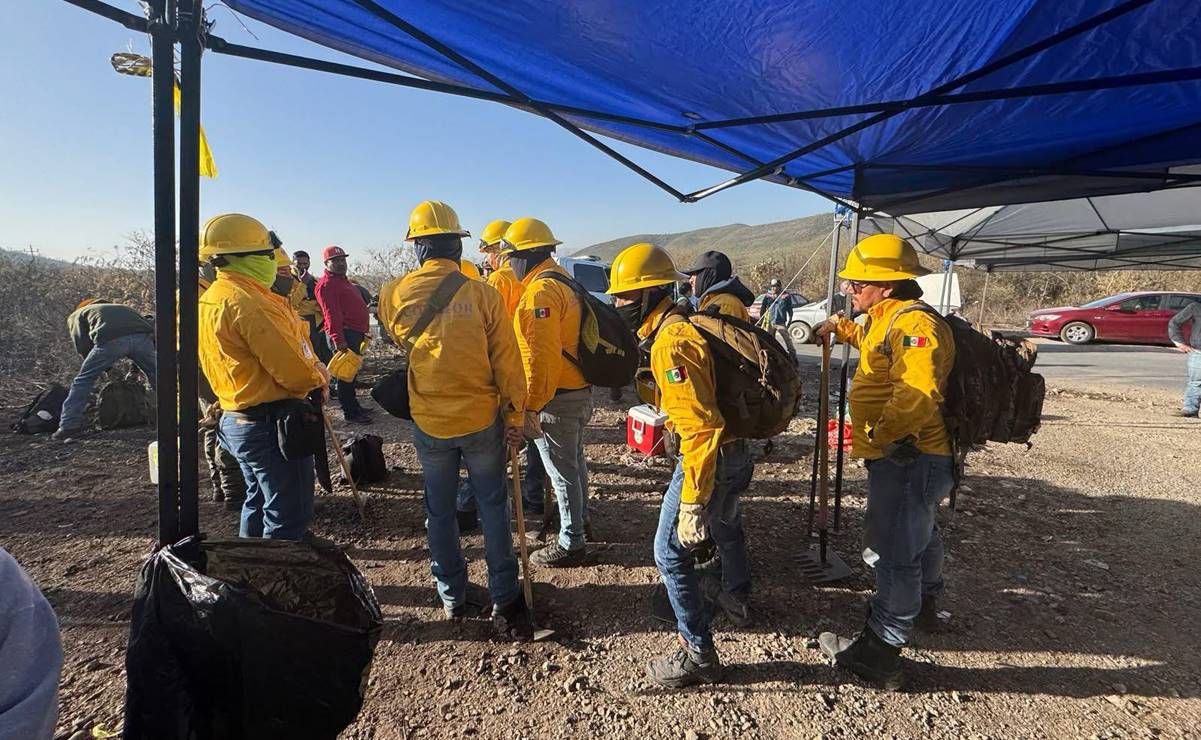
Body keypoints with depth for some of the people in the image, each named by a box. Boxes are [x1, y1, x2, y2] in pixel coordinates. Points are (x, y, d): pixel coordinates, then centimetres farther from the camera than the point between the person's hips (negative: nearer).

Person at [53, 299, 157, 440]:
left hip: (111, 339, -3)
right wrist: (135, 370, 35)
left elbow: (82, 344, 15)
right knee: (155, 376, 16)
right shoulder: (119, 307, 44)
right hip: (143, 337, 3)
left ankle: (69, 426, 14)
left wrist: (107, 367, 25)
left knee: (84, 379, 14)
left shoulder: (76, 315, 32)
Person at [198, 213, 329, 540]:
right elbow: (292, 370, -23)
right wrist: (319, 378, -1)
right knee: (288, 515, 0)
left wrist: (311, 369, 2)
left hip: (237, 419, 10)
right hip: (271, 423, -10)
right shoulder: (247, 301, -22)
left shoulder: (211, 298, 10)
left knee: (259, 502, 25)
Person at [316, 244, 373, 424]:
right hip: (344, 335, -10)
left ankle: (353, 404, 28)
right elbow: (331, 314, -19)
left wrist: (363, 332, 24)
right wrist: (338, 339, -25)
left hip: (355, 333, 10)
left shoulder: (343, 280, 21)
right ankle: (350, 413, -2)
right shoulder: (326, 284, -11)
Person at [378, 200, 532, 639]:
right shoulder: (481, 292, -12)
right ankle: (504, 600, 18)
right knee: (492, 508, 13)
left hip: (428, 423, 2)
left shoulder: (394, 295, -6)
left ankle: (452, 597, 31)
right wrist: (515, 415, -2)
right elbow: (506, 360, -10)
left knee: (440, 511, 17)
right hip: (482, 420, -1)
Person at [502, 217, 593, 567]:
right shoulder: (561, 279, 11)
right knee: (574, 459, 24)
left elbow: (541, 355, -26)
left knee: (563, 471, 2)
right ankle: (580, 520, 41)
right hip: (579, 388, 10)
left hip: (556, 397, -10)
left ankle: (571, 543, 16)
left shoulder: (541, 291, -21)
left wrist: (532, 405, -22)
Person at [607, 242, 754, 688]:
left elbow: (700, 427, -30)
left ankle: (699, 655, 12)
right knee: (726, 526, 32)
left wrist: (692, 502, -28)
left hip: (710, 459, -11)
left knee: (671, 554, 0)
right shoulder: (686, 326, 6)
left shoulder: (672, 342, -25)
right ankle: (737, 599, 56)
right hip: (736, 452, 11)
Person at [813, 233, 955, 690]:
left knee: (897, 548, -5)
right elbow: (874, 344, 39)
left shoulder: (914, 323, -21)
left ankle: (881, 649, 5)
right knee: (918, 533, 29)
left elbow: (917, 395, -36)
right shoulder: (889, 321, 12)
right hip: (905, 455, 11)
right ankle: (923, 603, 51)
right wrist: (841, 328, 30)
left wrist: (878, 436, -33)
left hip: (909, 458, -11)